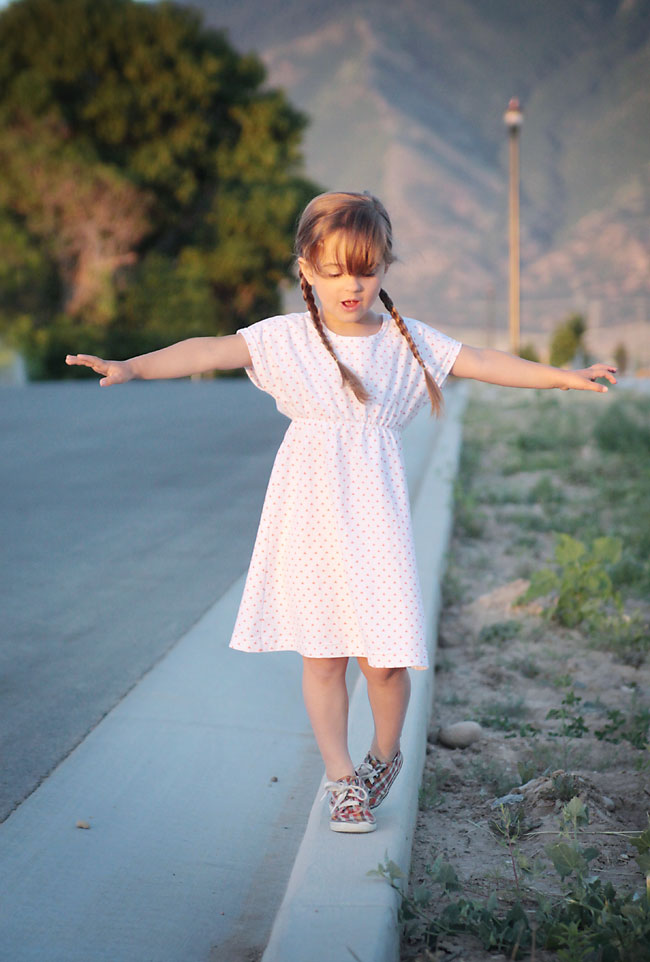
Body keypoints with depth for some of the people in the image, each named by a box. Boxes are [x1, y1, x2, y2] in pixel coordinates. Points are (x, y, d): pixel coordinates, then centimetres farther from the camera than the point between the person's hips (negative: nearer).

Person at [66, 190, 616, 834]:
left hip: (373, 511, 1)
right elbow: (210, 351, -12)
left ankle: (385, 754, 27)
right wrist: (133, 366, -25)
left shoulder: (407, 341, 5)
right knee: (322, 653, 6)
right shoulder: (285, 338, -2)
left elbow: (484, 363, 7)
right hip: (310, 510, 0)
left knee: (384, 654, -3)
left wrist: (565, 376, 1)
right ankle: (341, 778, 22)